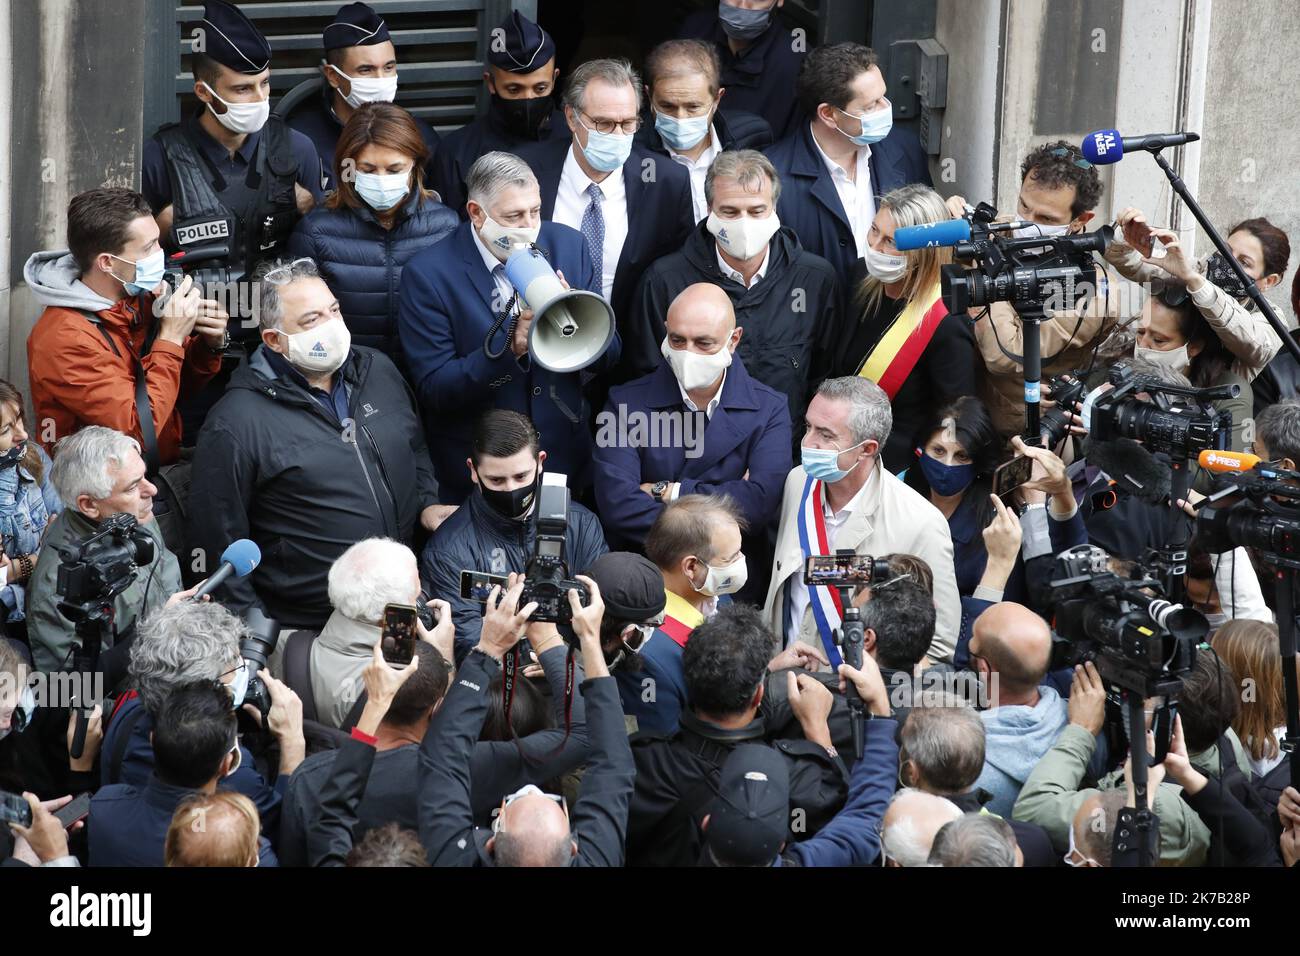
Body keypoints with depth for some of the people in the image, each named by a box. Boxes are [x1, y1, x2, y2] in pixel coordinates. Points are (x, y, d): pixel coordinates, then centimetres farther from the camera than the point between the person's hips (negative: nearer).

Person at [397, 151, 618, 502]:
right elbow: (432, 389, -17)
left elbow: (608, 354, 1)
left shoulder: (567, 245, -2)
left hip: (565, 459, 3)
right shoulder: (428, 275, -14)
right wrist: (510, 346, -31)